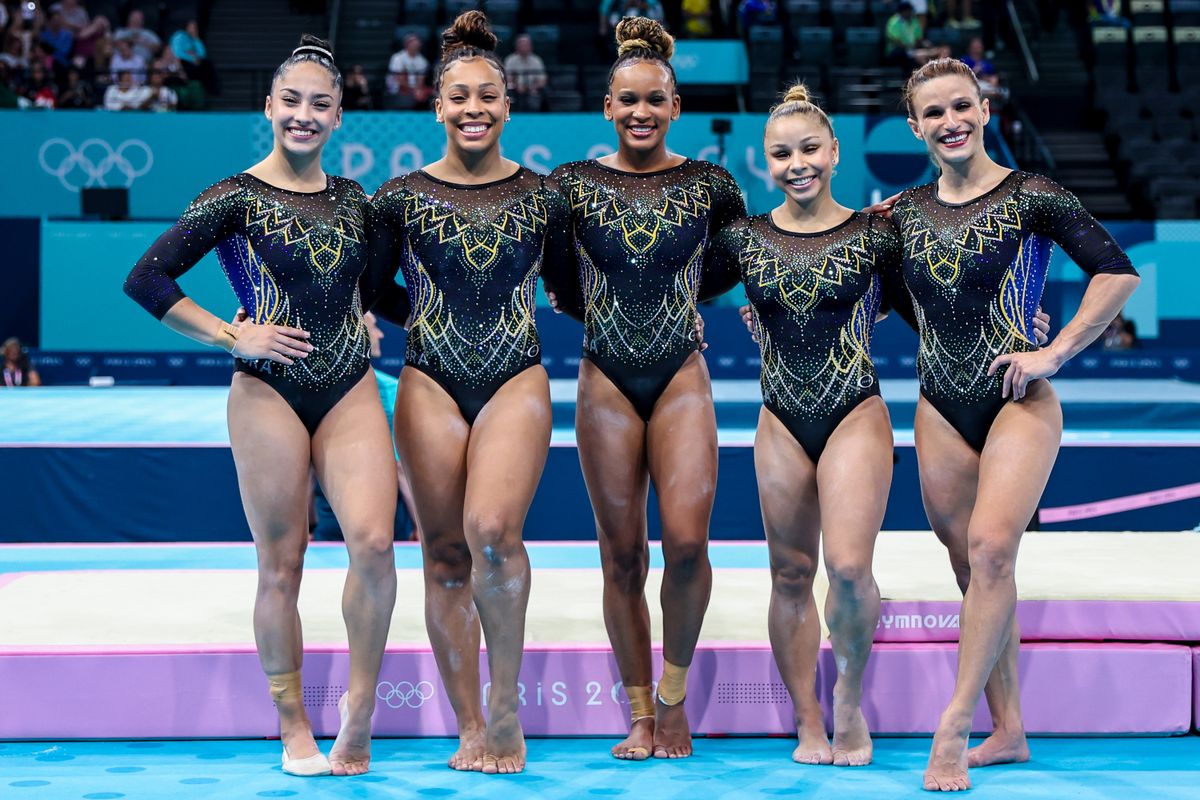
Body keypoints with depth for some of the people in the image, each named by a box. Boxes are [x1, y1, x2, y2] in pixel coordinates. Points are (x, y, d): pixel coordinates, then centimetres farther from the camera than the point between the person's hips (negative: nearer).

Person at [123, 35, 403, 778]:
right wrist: (231, 336, -9)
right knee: (281, 566, 1)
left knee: (373, 541, -15)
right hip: (269, 393, -3)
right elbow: (146, 279, -7)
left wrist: (372, 326, 9)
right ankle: (295, 731, 13)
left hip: (351, 391, 3)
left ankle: (360, 710, 0)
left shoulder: (353, 200, 12)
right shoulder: (238, 197, -2)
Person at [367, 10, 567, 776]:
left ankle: (507, 701, -7)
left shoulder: (542, 197, 6)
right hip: (431, 383, 1)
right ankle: (472, 729, 11)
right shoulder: (403, 197, 5)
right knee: (446, 554, 1)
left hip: (517, 380, -1)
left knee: (492, 529, -24)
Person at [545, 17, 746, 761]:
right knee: (623, 555, 2)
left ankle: (675, 687, 8)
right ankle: (640, 715, 13)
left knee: (687, 541, -15)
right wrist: (602, 313, 9)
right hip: (607, 380, 1)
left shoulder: (709, 185, 1)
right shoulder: (573, 184, 1)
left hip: (681, 377, 0)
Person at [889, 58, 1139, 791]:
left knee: (991, 547, -22)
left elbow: (1118, 272, -8)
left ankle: (956, 722, -17)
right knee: (974, 568, 7)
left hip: (1018, 403, -5)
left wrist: (1053, 353, -12)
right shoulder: (905, 213, 8)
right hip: (941, 411, 5)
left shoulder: (1030, 198, -5)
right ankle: (1008, 732, 16)